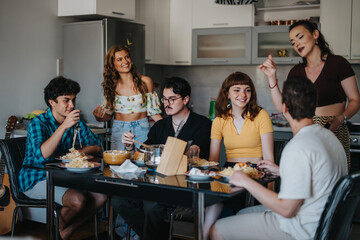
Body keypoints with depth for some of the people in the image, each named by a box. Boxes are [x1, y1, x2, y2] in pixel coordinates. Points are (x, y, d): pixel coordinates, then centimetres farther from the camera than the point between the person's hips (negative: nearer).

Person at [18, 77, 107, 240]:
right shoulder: (38, 123, -14)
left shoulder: (76, 121, 6)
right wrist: (64, 126, -34)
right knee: (78, 200, -30)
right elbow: (42, 155, -31)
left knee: (101, 196, -15)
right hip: (36, 180, -6)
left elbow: (95, 145, 7)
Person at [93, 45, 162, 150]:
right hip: (119, 131, 1)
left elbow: (153, 111, 3)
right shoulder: (111, 85, 2)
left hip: (141, 130, -1)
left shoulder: (145, 81, -2)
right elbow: (108, 115, 9)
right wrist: (99, 117, -12)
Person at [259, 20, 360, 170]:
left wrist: (340, 119, -17)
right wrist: (272, 78, 1)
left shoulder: (337, 63, -1)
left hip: (333, 133, -4)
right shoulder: (296, 72, 13)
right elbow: (281, 106, 8)